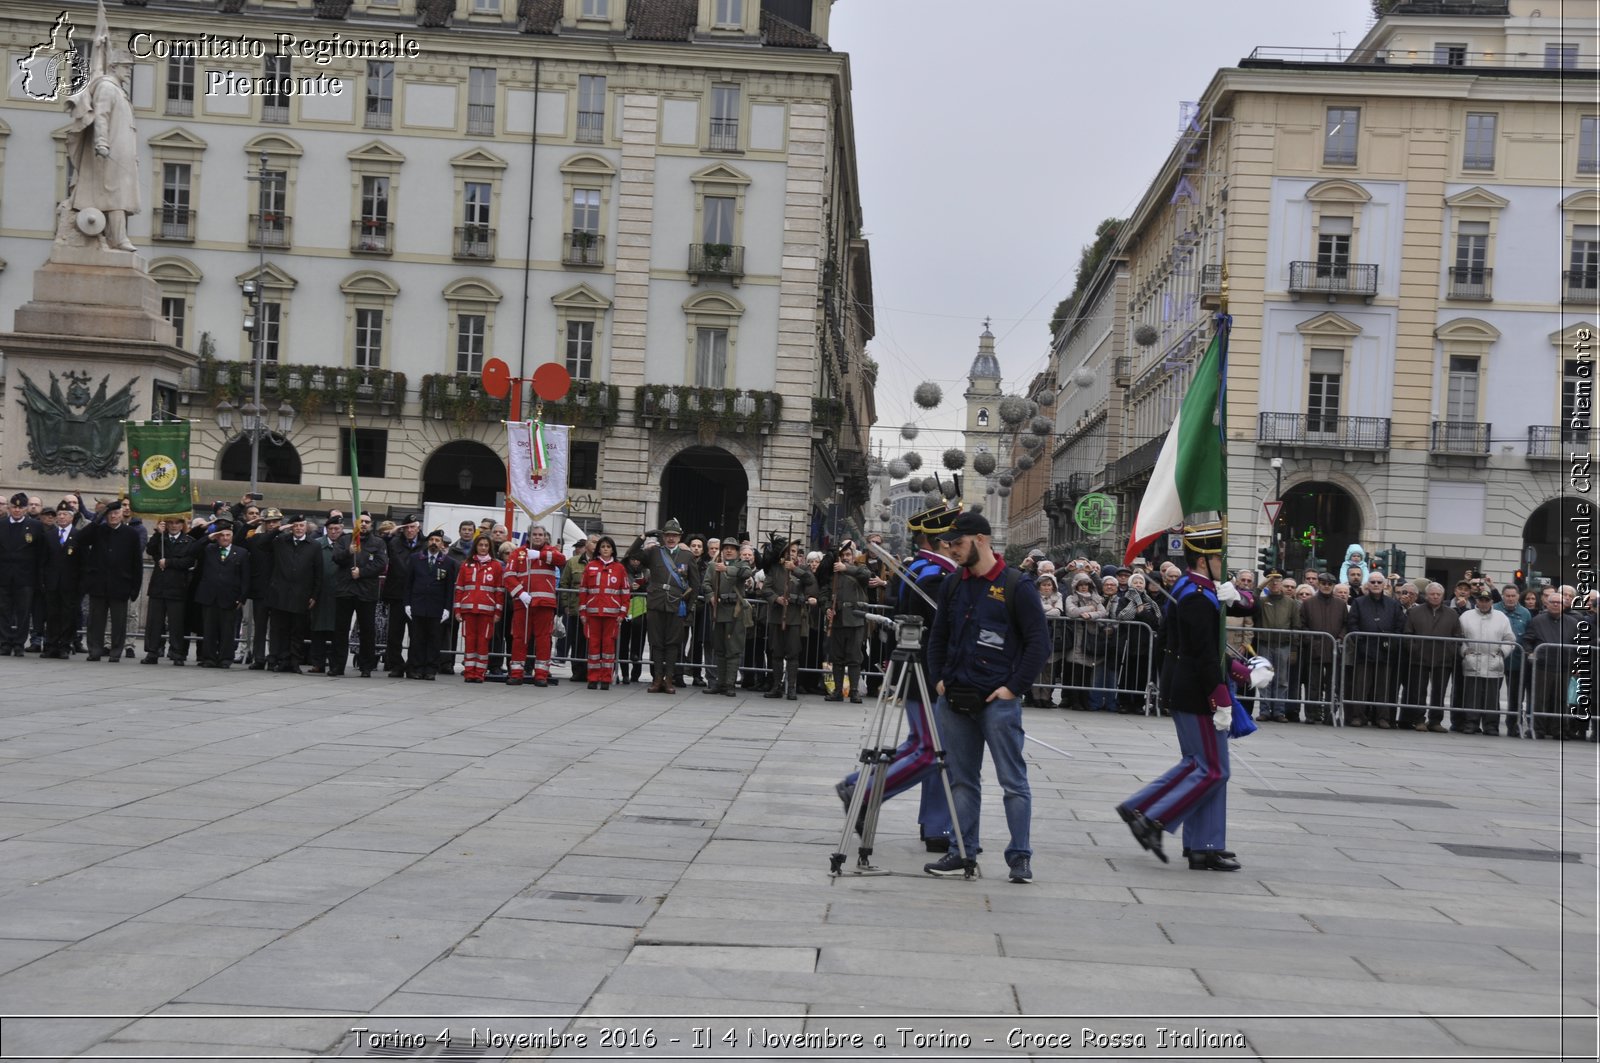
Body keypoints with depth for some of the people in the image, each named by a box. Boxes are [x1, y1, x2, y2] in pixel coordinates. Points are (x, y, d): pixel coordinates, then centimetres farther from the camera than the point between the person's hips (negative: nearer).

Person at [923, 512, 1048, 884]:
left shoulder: (1016, 586, -7)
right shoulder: (953, 585, 11)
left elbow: (1039, 642, -7)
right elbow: (938, 637, 20)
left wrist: (1014, 687, -11)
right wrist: (938, 679, 8)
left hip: (998, 700, -6)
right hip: (955, 699, 6)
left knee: (1013, 781, -2)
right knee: (962, 780, 11)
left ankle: (1020, 856, 3)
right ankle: (964, 851, 18)